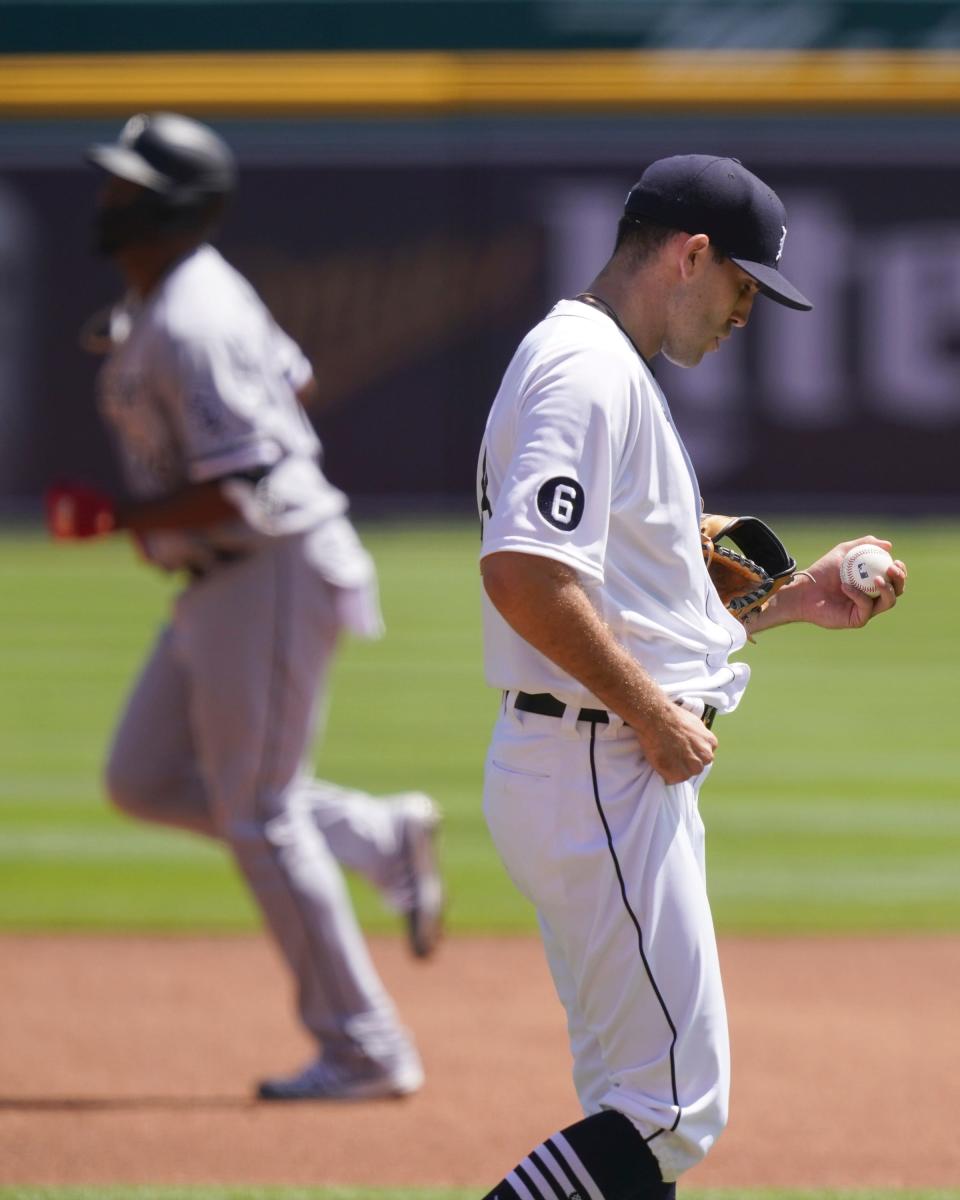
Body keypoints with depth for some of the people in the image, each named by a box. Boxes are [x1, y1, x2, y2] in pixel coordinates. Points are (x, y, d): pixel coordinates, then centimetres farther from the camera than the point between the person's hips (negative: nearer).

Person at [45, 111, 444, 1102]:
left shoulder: (186, 331, -23)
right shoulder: (189, 294, 8)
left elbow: (240, 495, -27)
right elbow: (293, 379, 23)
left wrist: (111, 518, -20)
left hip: (272, 570, -10)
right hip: (222, 581, 10)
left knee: (256, 813, -4)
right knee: (144, 780, 14)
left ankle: (363, 1050, 4)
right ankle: (380, 838, 19)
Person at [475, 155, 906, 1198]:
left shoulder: (608, 371, 20)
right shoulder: (589, 370, -14)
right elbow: (522, 573, -27)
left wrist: (793, 601, 17)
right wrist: (654, 712, -20)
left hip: (618, 770, 11)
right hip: (598, 770, -11)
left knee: (633, 1108, 13)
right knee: (673, 1109, -12)